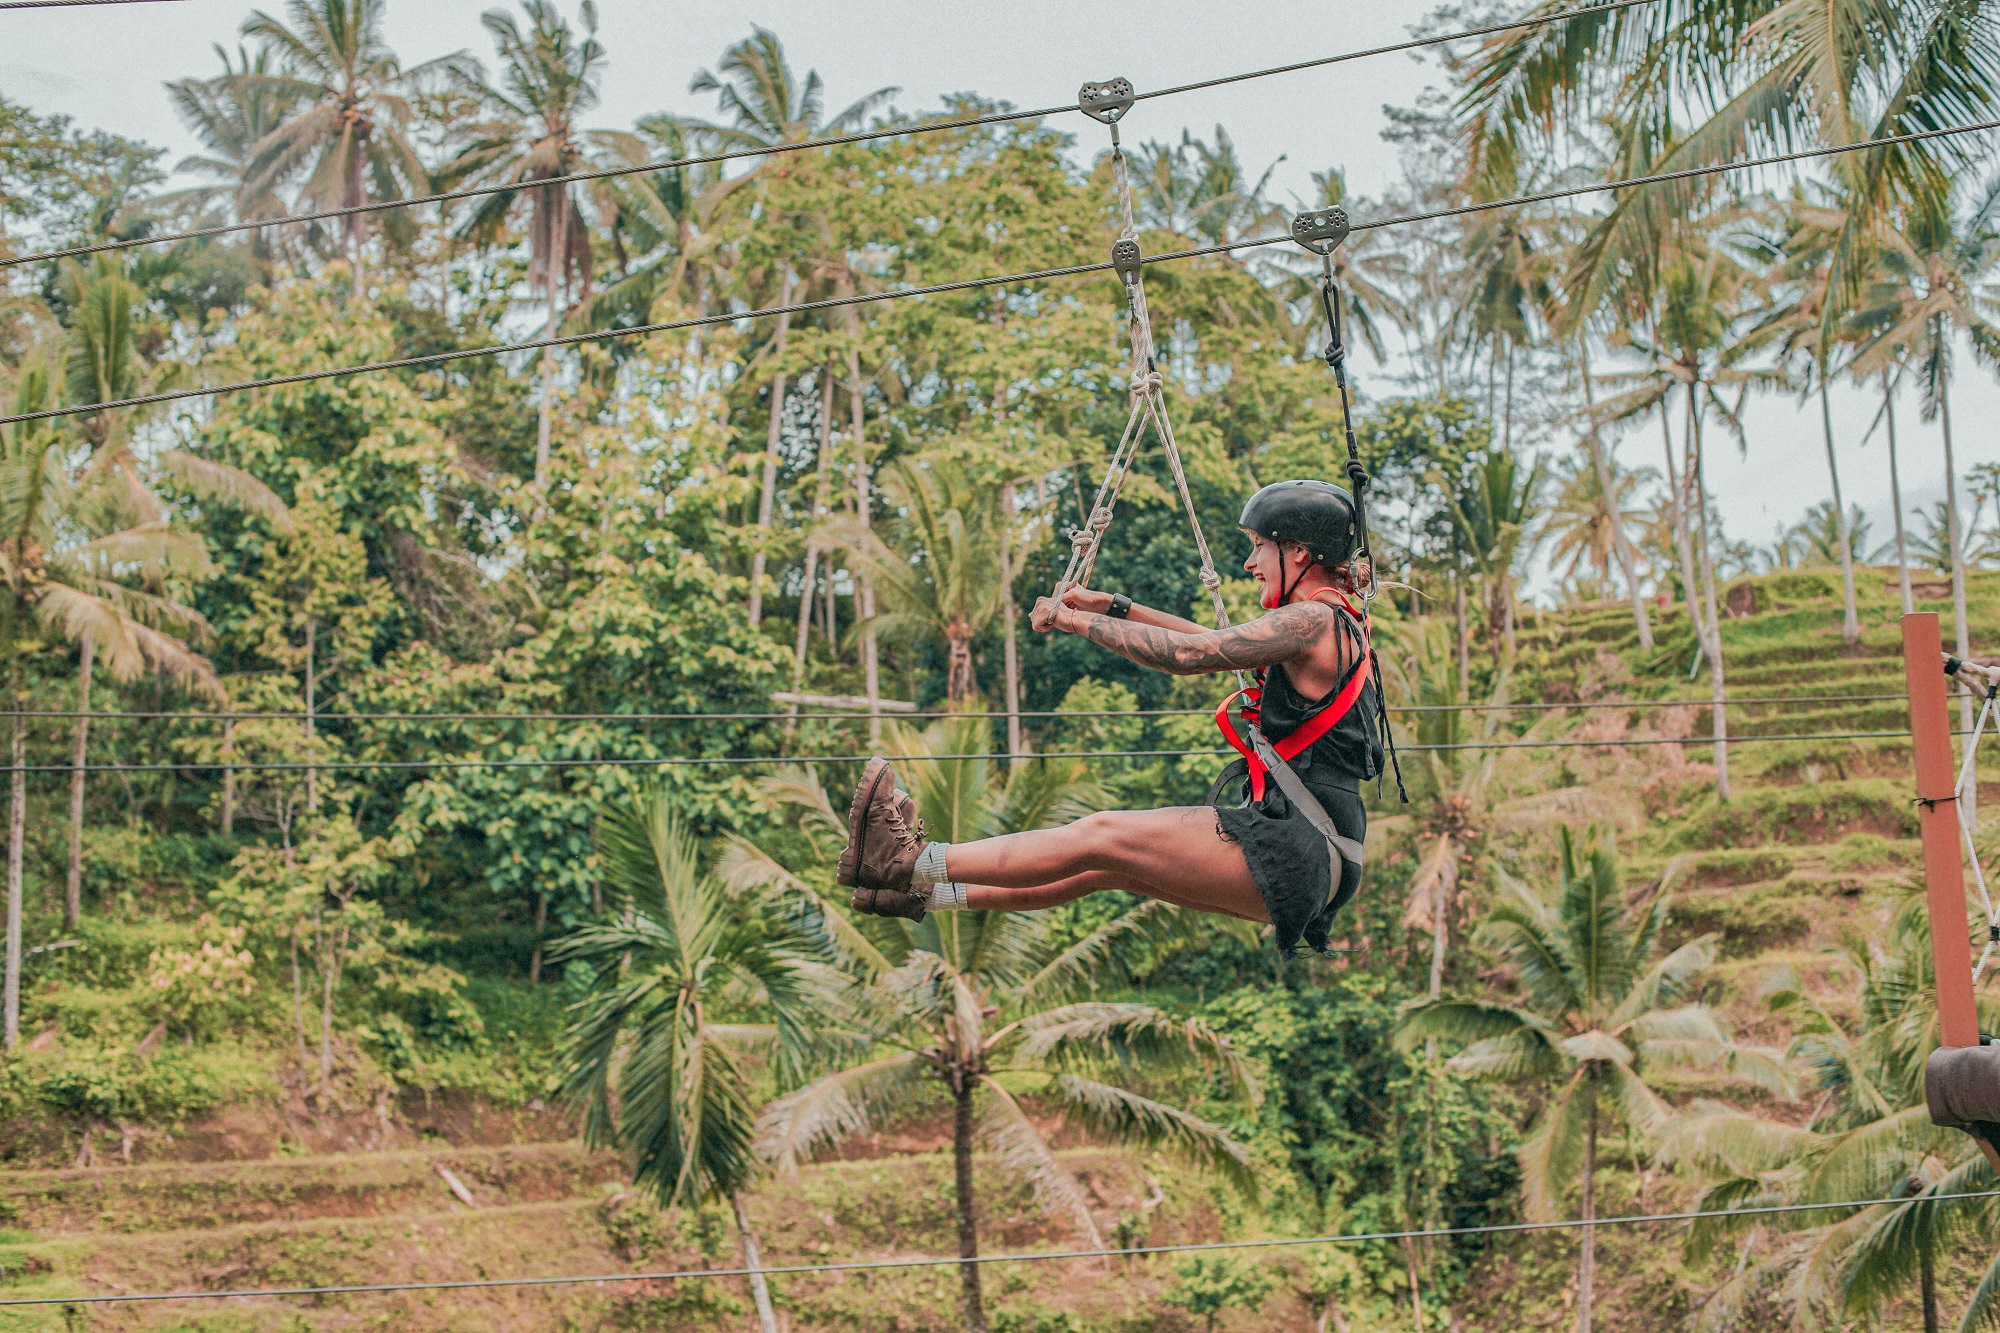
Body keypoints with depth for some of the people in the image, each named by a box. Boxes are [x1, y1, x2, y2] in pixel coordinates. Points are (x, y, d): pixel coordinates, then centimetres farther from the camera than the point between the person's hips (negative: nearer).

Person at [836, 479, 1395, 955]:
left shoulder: (1315, 620, -12)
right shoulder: (1333, 626, 19)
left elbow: (1186, 655, -18)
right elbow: (1218, 644, 29)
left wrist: (1075, 620, -8)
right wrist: (1116, 608, 24)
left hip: (1298, 850, -10)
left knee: (1101, 837, -13)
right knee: (1105, 867, 11)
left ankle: (910, 863, -13)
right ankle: (931, 894, 16)